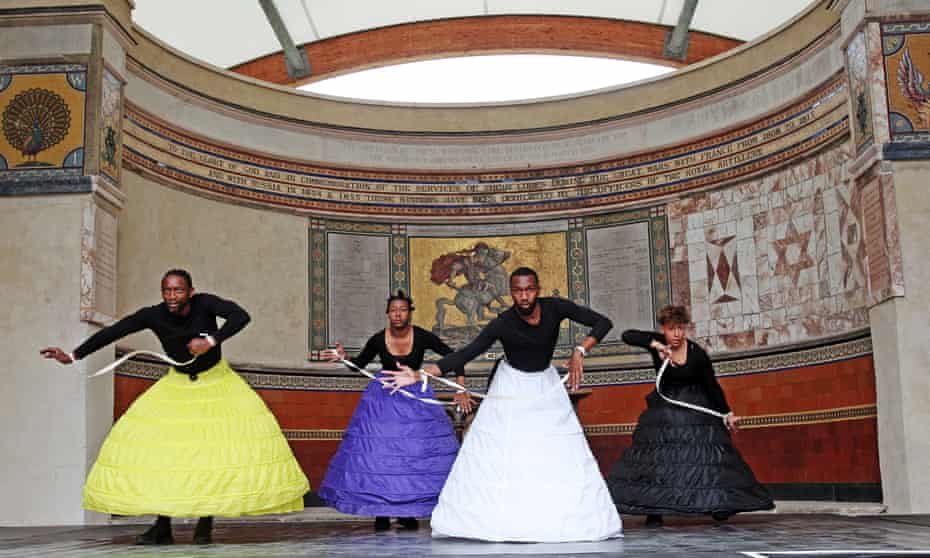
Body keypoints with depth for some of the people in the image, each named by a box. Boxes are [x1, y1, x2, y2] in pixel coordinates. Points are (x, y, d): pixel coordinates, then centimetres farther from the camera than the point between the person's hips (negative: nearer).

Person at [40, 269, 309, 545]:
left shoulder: (205, 304, -21)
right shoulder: (153, 315, -17)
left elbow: (241, 316, -33)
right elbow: (112, 332, -15)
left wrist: (212, 340, -42)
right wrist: (73, 356, -17)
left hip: (216, 381, -2)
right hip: (176, 385, 2)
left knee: (219, 448, -13)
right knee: (158, 446, -7)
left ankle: (206, 523, -1)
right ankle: (162, 527, 3)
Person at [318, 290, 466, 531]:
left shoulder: (422, 337, -13)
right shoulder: (378, 340, -10)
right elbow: (359, 364, 7)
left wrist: (460, 391, -12)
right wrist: (343, 358, -14)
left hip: (416, 398, 0)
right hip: (383, 399, 0)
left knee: (417, 452, -2)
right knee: (378, 451, -3)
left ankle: (407, 511, 12)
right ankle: (381, 511, 10)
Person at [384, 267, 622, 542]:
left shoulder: (555, 307, -19)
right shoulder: (502, 324, -24)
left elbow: (602, 323, -11)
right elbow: (464, 354, -23)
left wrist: (579, 351, -26)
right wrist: (420, 374, -30)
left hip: (546, 385, 2)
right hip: (512, 389, -2)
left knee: (560, 456, 1)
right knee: (493, 455, -5)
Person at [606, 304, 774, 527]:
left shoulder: (697, 354, -17)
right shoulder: (657, 342, -13)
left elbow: (712, 386, -6)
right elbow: (627, 335, -27)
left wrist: (727, 414, -4)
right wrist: (656, 345, -39)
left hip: (695, 408, -1)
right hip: (663, 407, 2)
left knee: (705, 450, -4)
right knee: (655, 453, -6)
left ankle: (718, 503, 12)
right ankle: (654, 510, -1)